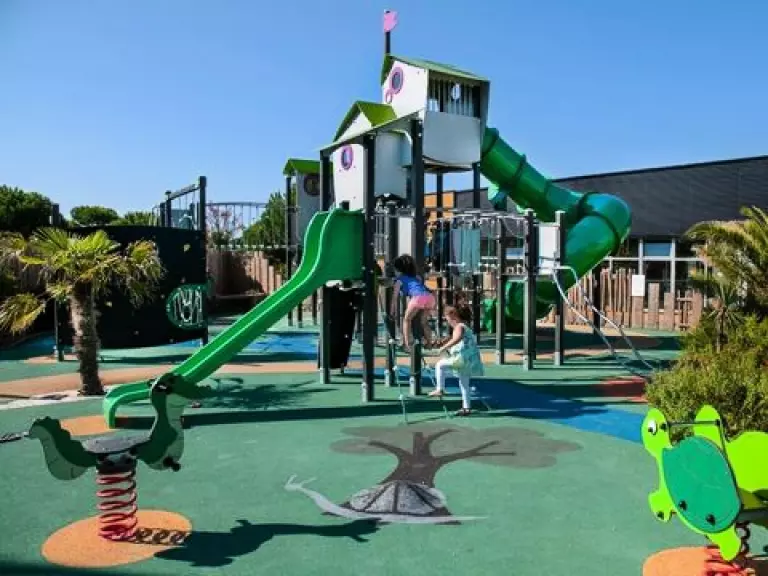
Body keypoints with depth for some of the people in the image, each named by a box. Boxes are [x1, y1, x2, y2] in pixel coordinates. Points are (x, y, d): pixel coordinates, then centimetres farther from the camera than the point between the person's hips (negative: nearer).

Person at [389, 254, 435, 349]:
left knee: (406, 319, 14)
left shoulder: (399, 280, 19)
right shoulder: (416, 276, 35)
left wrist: (392, 312, 26)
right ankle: (429, 343, 19)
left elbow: (394, 298, 18)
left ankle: (407, 344, 7)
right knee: (424, 321, 24)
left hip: (418, 297, -5)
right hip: (430, 297, 5)